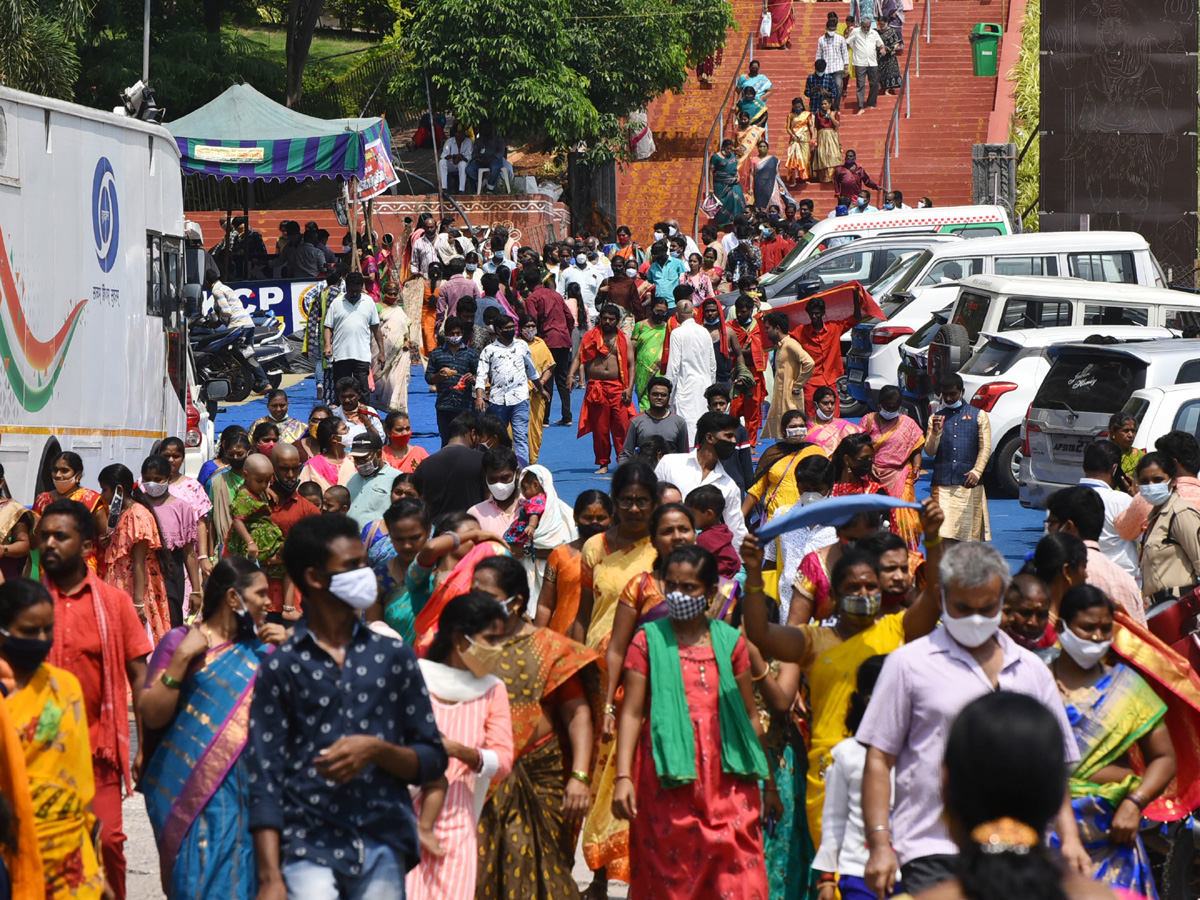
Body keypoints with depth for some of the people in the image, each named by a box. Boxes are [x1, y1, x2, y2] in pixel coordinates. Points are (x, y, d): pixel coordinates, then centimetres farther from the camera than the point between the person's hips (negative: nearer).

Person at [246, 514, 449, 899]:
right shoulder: (281, 667, 4)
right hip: (308, 844, -2)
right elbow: (264, 776, 0)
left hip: (384, 844, 3)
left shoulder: (393, 656, 11)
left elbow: (433, 760, 12)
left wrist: (376, 749, -8)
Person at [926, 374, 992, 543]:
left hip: (969, 483, 0)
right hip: (942, 484, 0)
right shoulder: (936, 418, 14)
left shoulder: (978, 415, 11)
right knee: (943, 532, -11)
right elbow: (929, 452, 8)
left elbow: (985, 447, 4)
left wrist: (976, 472, -11)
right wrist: (935, 432, -11)